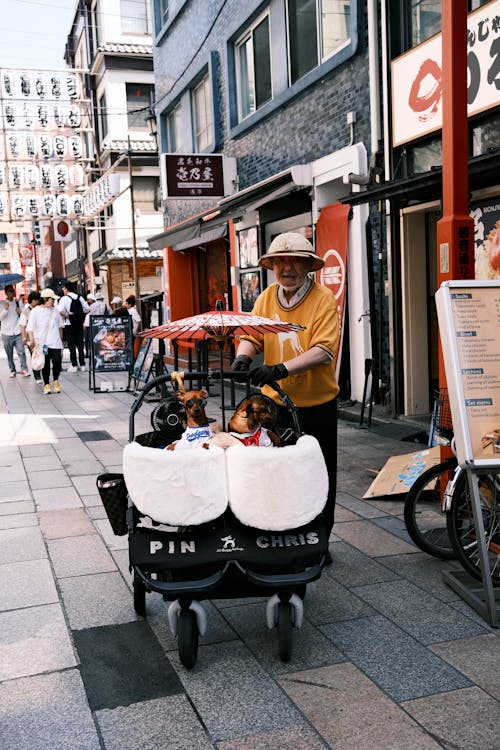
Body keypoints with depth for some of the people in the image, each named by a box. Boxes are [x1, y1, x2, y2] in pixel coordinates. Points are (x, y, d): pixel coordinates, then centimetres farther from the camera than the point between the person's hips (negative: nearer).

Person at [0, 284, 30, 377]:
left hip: (18, 333, 1)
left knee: (21, 352, -6)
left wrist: (20, 312, -6)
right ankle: (12, 370, 13)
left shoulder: (17, 302, 8)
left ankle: (24, 370, -3)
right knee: (9, 354, 4)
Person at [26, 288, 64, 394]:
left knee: (57, 362, -8)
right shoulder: (35, 311, -1)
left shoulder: (55, 311, 11)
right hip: (42, 344, -2)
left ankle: (55, 380, 16)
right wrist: (32, 340, -18)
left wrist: (61, 340, 23)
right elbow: (30, 328, -4)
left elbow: (60, 326, 22)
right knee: (45, 365, 2)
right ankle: (46, 385, 15)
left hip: (55, 343, 3)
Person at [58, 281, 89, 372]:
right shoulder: (80, 297, 6)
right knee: (80, 344, 10)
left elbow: (60, 311, -22)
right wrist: (81, 315, 7)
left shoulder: (64, 298, -8)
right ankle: (82, 365, 11)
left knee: (71, 345, 2)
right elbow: (87, 309, 2)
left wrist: (67, 316, -8)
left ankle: (74, 366, 1)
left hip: (69, 324, -4)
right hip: (80, 324, 4)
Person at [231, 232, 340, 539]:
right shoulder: (267, 297, 4)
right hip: (275, 402, 3)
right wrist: (243, 356, -22)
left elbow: (324, 349, -22)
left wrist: (282, 368, -34)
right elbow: (252, 335, 1)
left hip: (316, 404, -3)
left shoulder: (323, 298, -11)